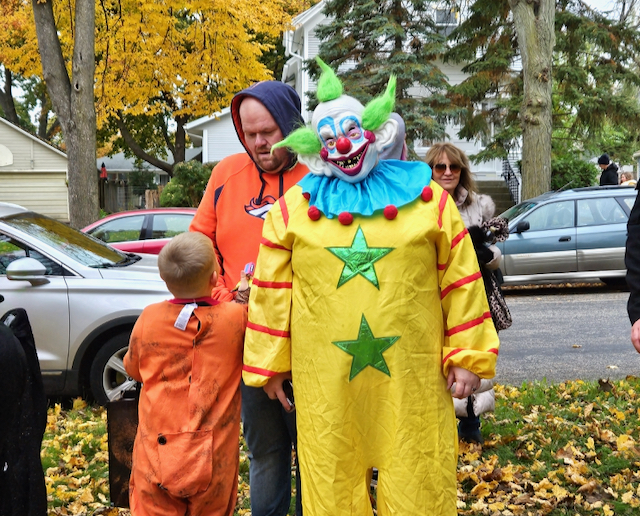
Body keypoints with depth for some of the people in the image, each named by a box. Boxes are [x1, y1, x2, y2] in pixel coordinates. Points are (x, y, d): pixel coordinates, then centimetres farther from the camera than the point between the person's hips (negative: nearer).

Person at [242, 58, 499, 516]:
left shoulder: (426, 196, 5)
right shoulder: (294, 207, 6)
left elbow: (461, 281, 5)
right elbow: (272, 292, 7)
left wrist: (467, 356, 2)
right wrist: (270, 366, 6)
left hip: (412, 379, 0)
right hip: (325, 382, 1)